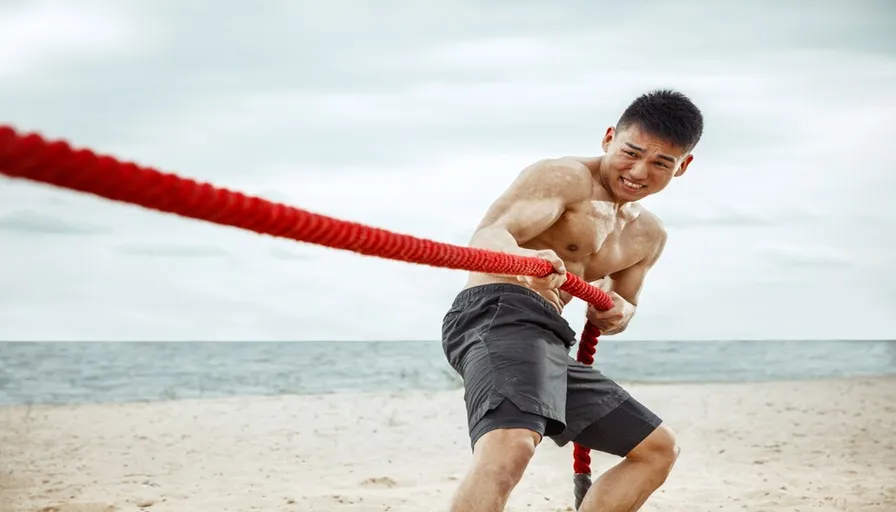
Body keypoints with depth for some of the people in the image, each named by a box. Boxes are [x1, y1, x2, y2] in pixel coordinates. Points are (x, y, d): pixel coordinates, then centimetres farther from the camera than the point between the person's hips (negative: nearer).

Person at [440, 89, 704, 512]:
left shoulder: (648, 236, 22)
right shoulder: (566, 177, -4)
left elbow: (622, 302, 34)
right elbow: (487, 236, -19)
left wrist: (618, 313, 6)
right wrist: (523, 258, -44)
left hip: (549, 343, 9)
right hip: (498, 317, -9)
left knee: (657, 447, 18)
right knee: (510, 446, -37)